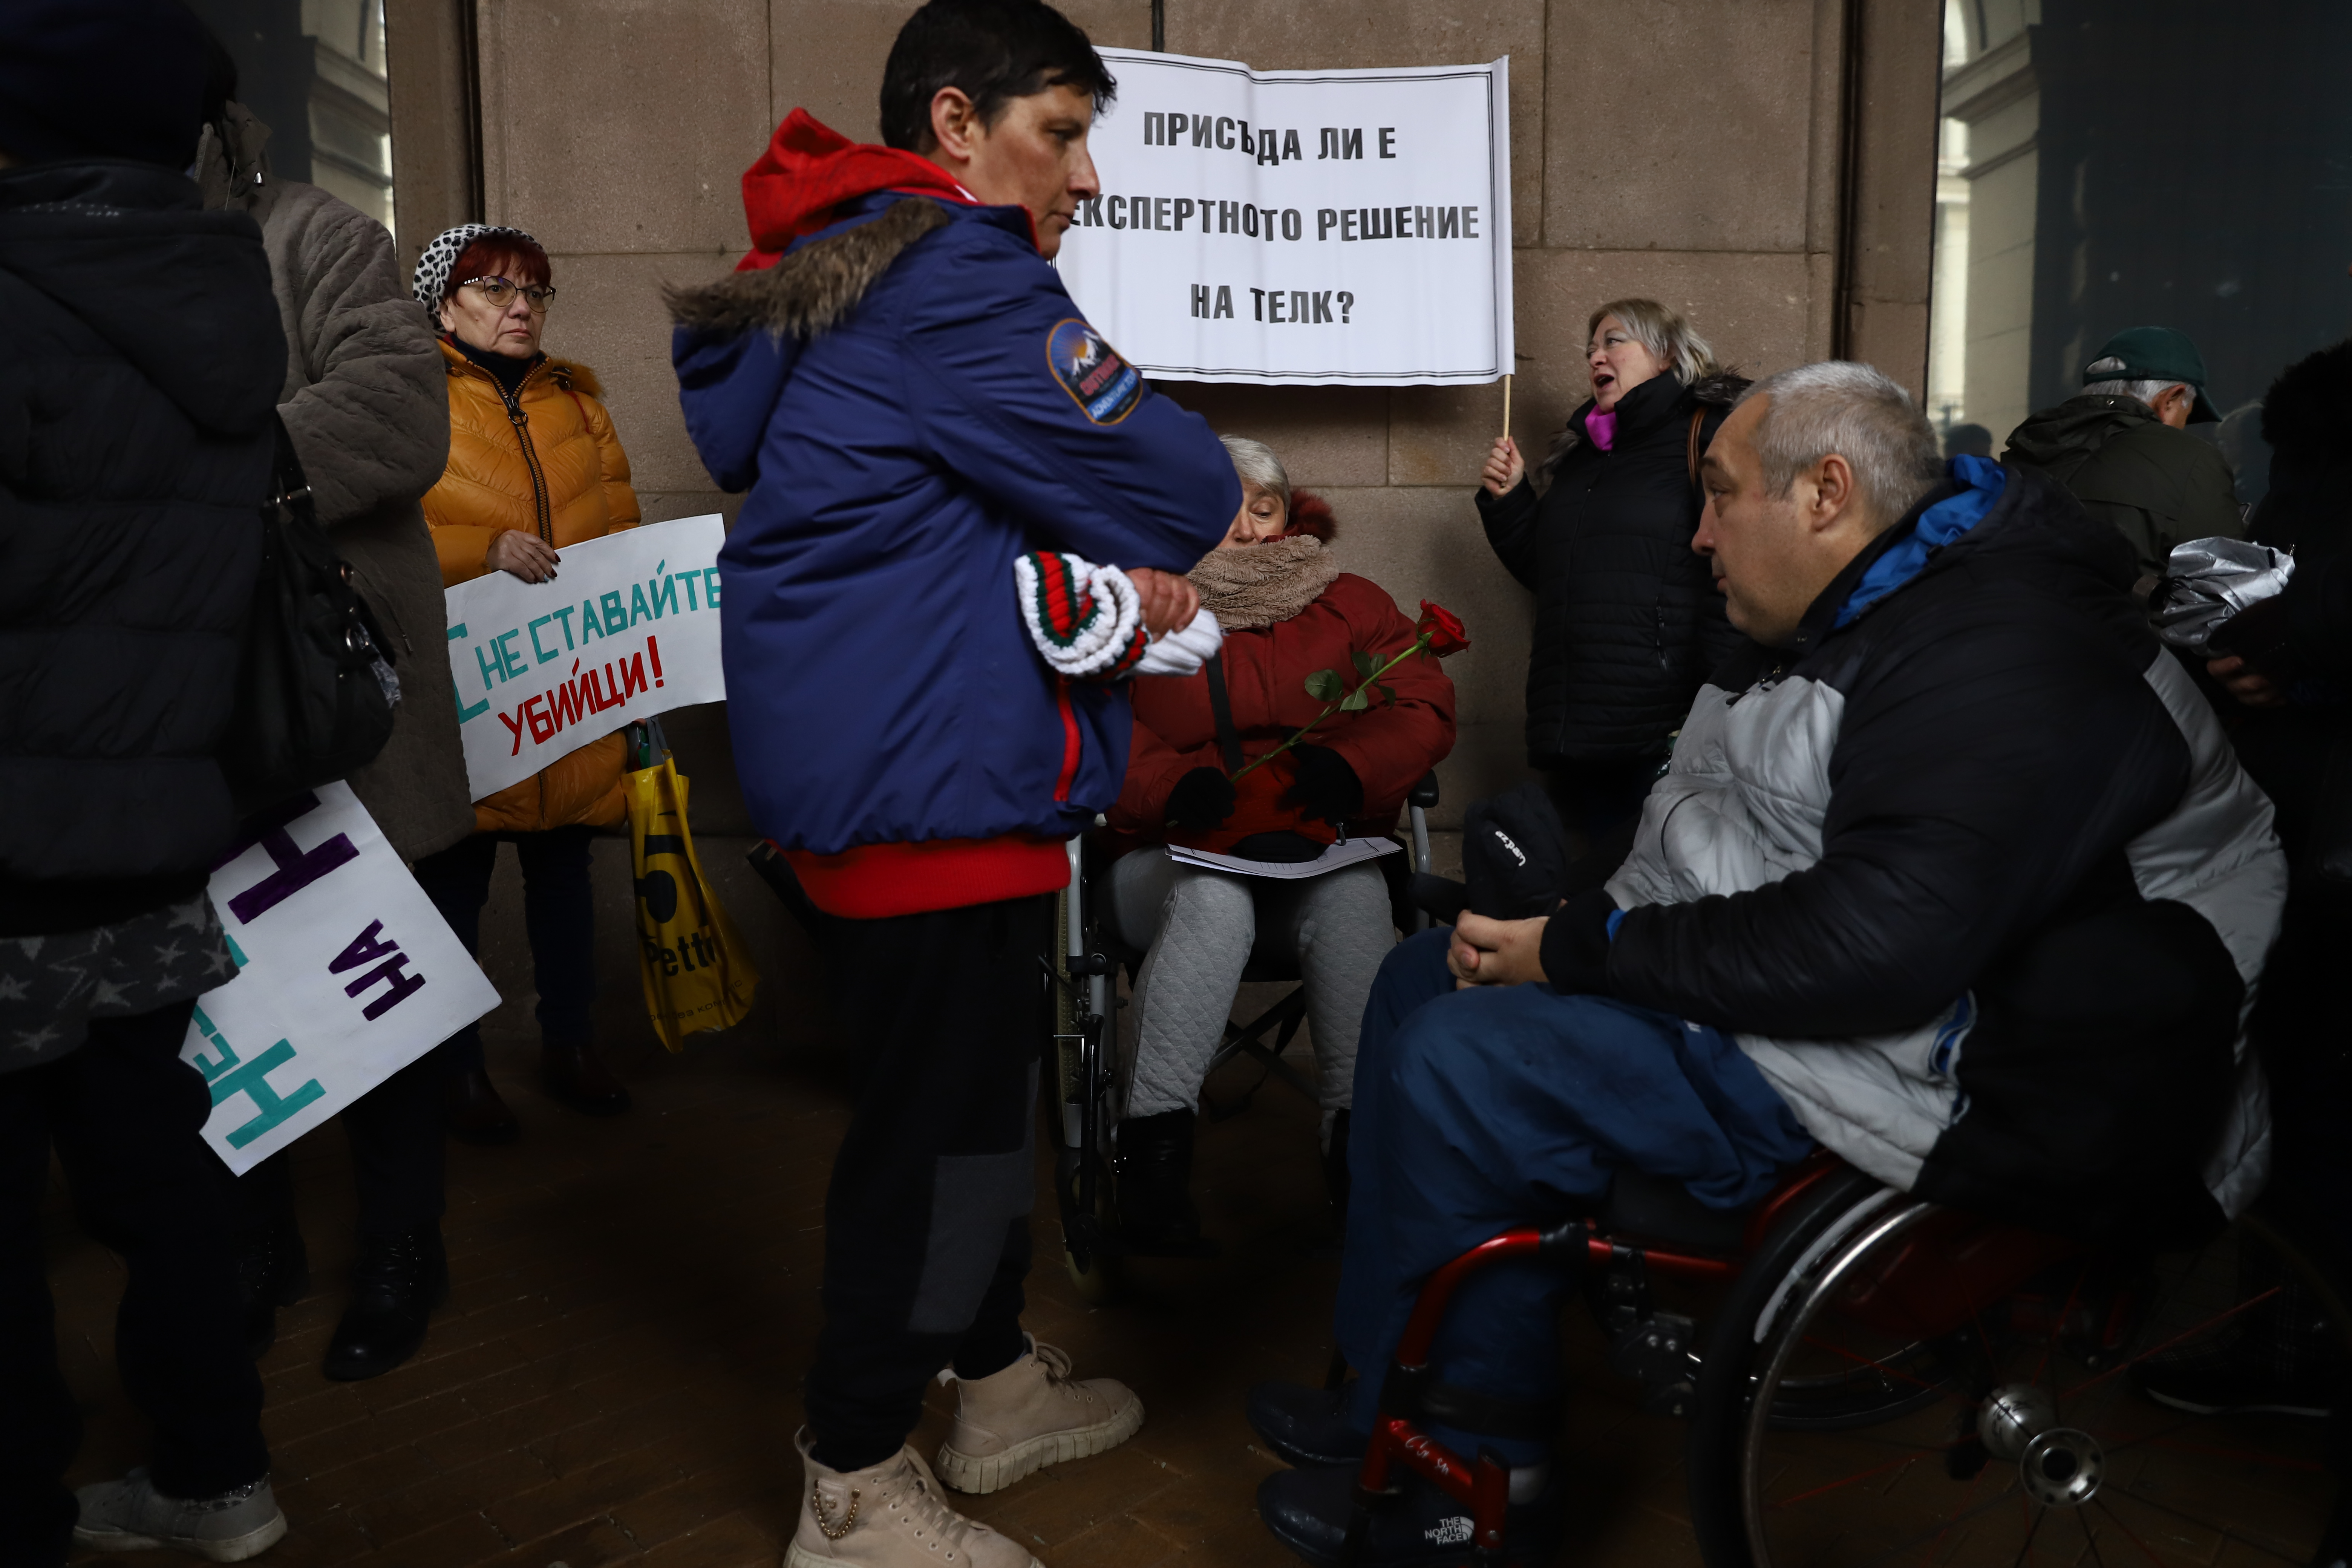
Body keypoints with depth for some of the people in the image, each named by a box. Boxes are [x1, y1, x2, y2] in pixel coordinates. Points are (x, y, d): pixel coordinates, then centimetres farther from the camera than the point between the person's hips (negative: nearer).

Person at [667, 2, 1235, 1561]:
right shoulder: (955, 278, -17)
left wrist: (1104, 556, 6)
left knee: (979, 1085, 20)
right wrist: (1161, 528, 6)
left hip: (875, 766, 11)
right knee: (937, 1112, 1)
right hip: (929, 776, -11)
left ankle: (1000, 1383, 39)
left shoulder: (840, 272, 17)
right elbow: (1178, 492, -17)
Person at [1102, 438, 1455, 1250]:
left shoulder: (1350, 604, 15)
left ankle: (1358, 1132, -27)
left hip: (1325, 856, 1)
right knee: (1212, 897, -35)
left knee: (1356, 895, -33)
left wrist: (1349, 765, -16)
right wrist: (1178, 787, -23)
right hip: (1177, 858, -1)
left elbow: (1425, 710, 4)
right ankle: (1154, 1137, -30)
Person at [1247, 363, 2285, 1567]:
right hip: (1749, 974, 11)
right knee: (1421, 982, 7)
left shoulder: (2006, 664, -21)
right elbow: (1714, 834, 16)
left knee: (1458, 1063, -21)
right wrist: (1568, 930, -2)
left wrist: (1582, 950, -22)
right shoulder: (1853, 620, 13)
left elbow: (1872, 945, -31)